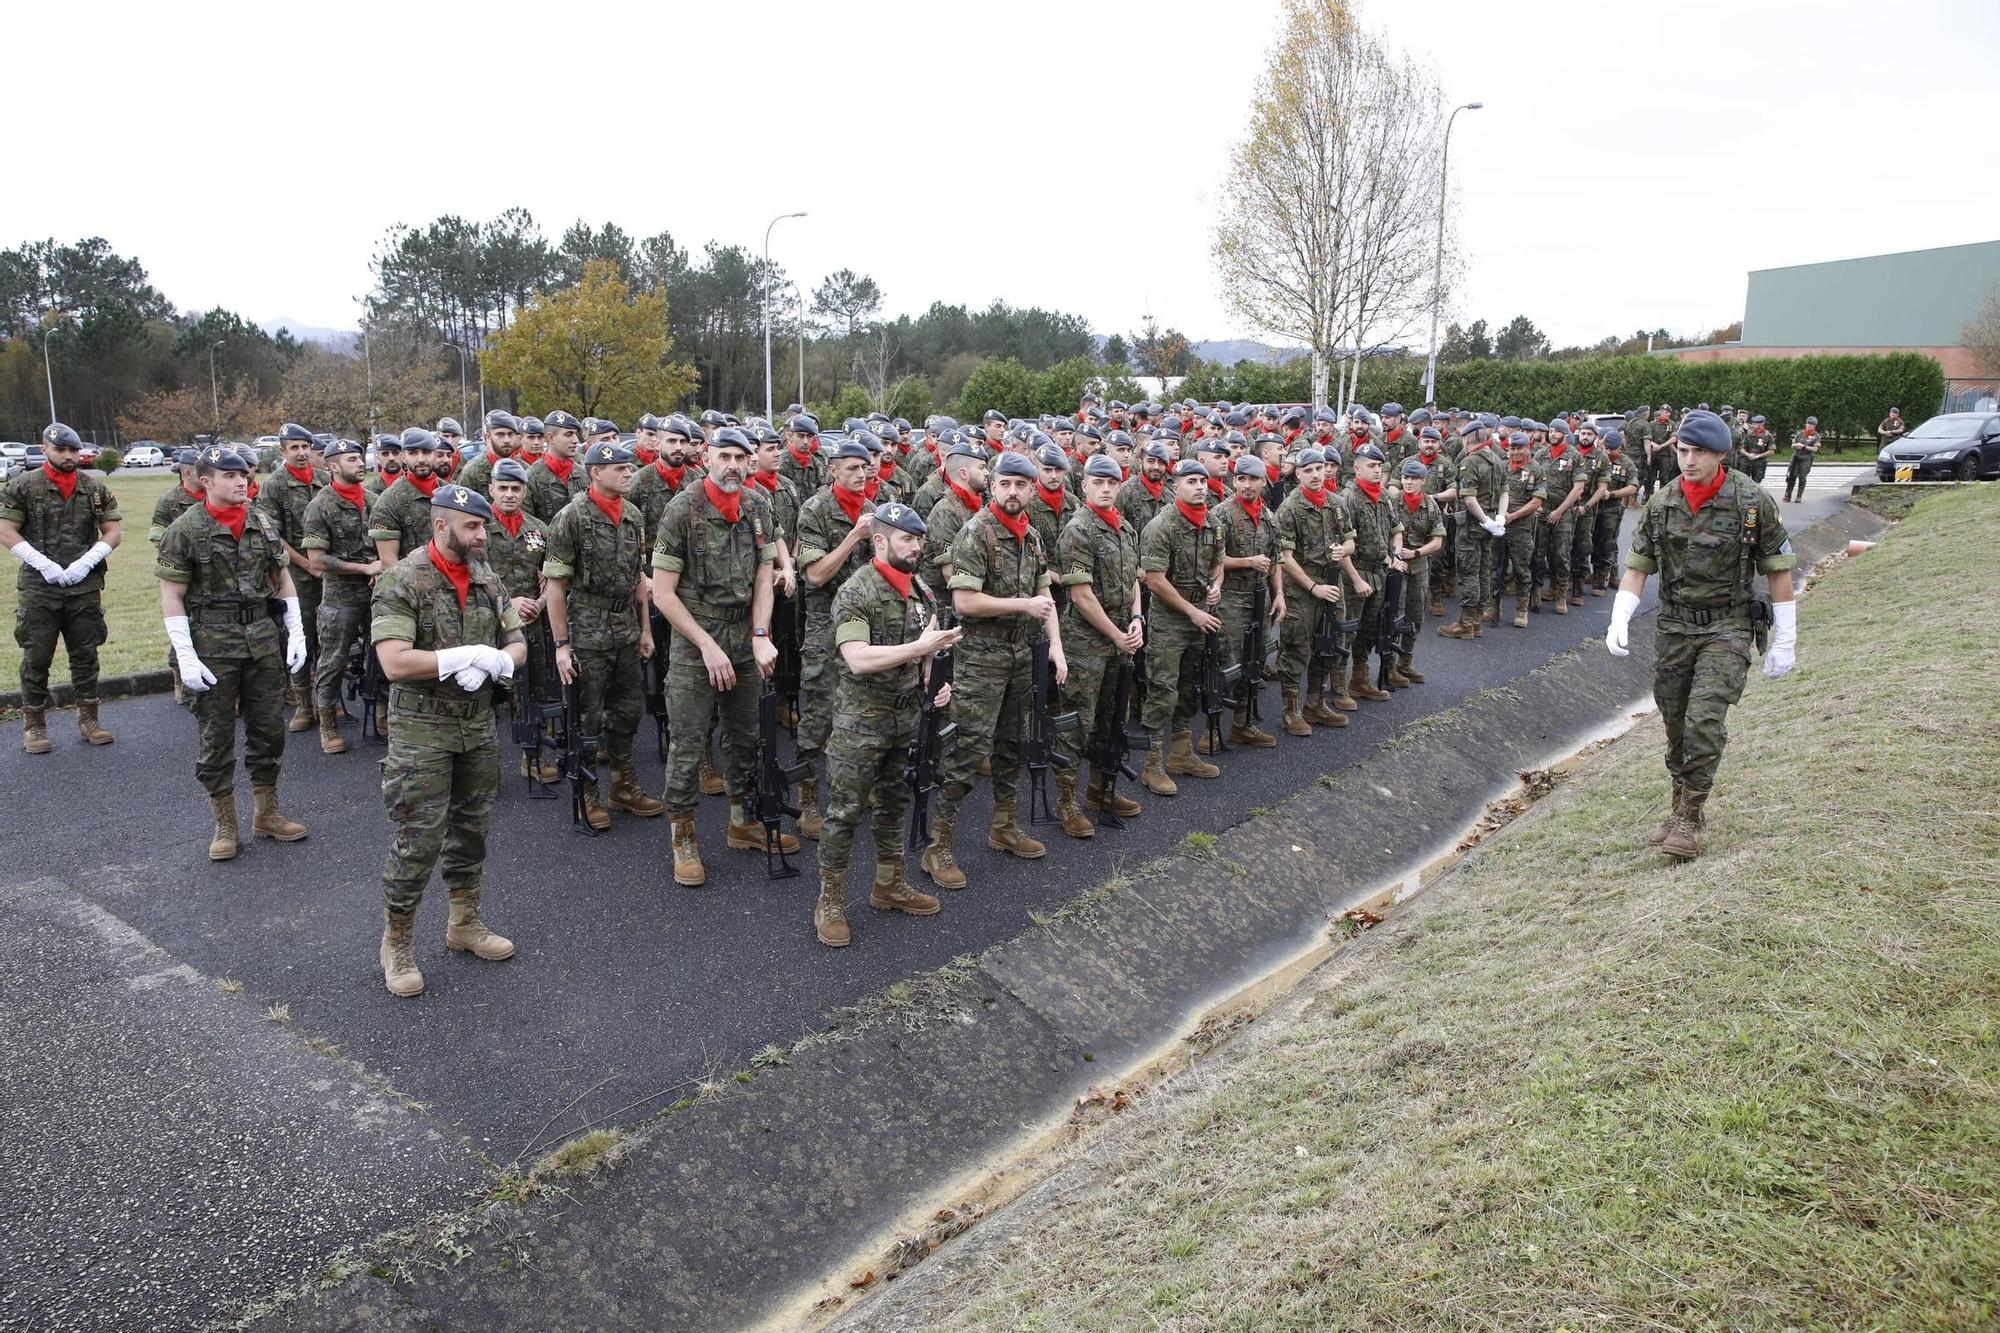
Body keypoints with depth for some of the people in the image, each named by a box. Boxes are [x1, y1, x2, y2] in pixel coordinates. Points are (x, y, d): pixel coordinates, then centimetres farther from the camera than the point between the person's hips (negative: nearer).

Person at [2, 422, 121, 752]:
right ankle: (34, 725, 12)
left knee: (85, 656, 9)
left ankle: (88, 718, 19)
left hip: (85, 587, 2)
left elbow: (114, 532, 6)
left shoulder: (96, 489, 7)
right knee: (36, 658, 3)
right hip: (38, 588, -2)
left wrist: (86, 562, -8)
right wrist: (44, 564, -14)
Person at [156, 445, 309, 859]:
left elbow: (283, 579, 14)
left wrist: (296, 632, 7)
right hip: (212, 642, -4)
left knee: (269, 728, 10)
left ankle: (266, 814, 25)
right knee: (216, 736, 4)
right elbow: (172, 597, -7)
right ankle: (225, 824, 16)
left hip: (264, 638, 4)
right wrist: (186, 657, -13)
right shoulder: (186, 529, -7)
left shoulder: (264, 523, 6)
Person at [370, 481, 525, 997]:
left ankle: (465, 922, 33)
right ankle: (397, 944, 14)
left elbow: (516, 643, 9)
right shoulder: (402, 582, -14)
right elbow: (396, 663, -24)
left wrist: (493, 663, -13)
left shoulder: (486, 577, 5)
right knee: (418, 840, -3)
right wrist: (465, 657, -20)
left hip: (479, 724, 6)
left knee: (470, 826, 16)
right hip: (421, 728, -6)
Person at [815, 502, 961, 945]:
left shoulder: (921, 590, 7)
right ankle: (830, 902, 12)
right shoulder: (855, 592, -16)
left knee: (894, 803, 18)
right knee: (845, 810, 0)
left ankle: (888, 886, 33)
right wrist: (919, 647, -29)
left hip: (906, 715, 7)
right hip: (860, 721, -7)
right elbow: (858, 659, -26)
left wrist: (935, 683, -3)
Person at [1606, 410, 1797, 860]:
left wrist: (1785, 641, -2)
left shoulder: (1752, 502, -7)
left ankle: (1689, 818, -7)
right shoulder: (1661, 506, 2)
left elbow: (1779, 570, -2)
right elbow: (1637, 568, 6)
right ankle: (1683, 810, 24)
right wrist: (1619, 620, -9)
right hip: (1673, 628, 4)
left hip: (1728, 628, -4)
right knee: (1676, 725, 9)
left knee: (1705, 719, -17)